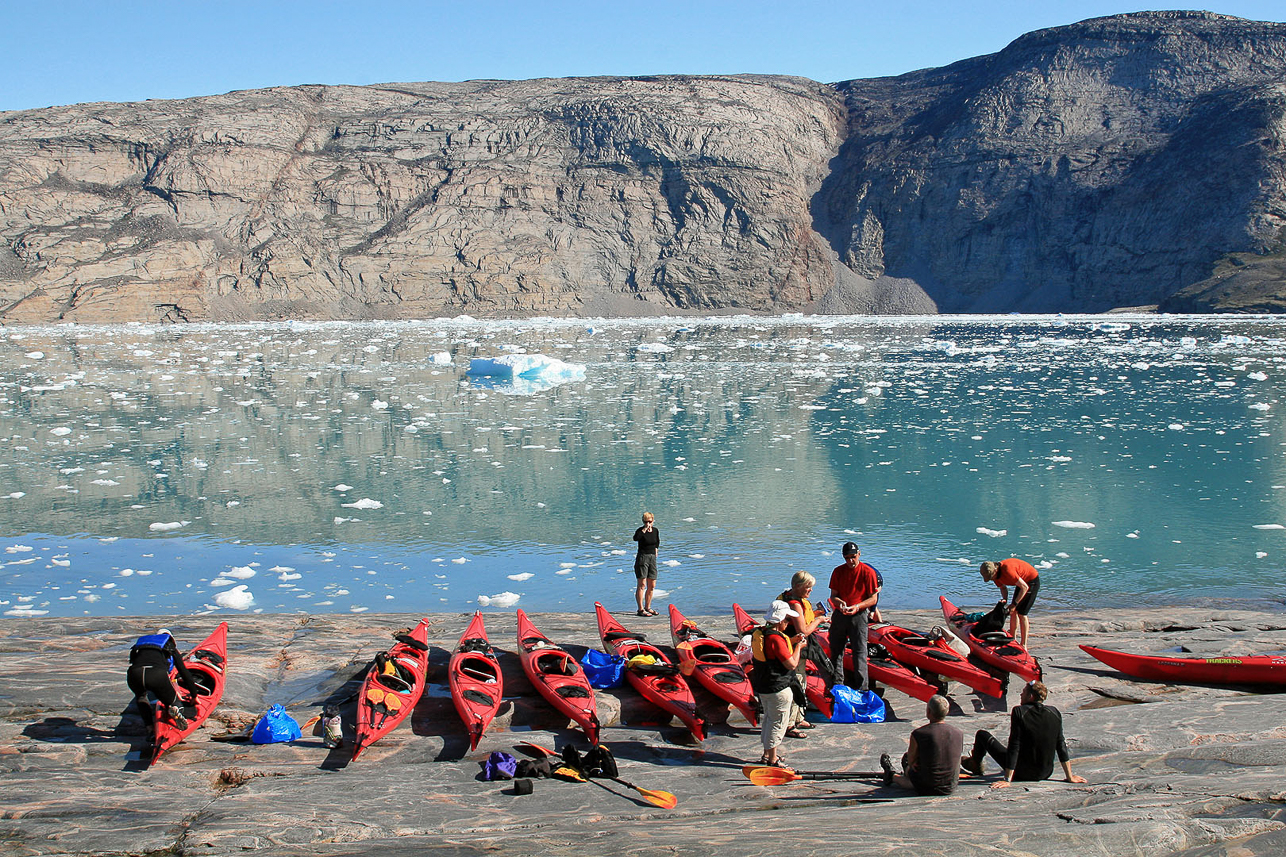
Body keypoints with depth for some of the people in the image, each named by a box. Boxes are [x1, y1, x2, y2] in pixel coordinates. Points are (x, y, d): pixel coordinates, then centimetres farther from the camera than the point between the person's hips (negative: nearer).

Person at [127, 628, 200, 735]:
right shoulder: (171, 649, 31)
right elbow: (185, 673, 33)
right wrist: (194, 696, 46)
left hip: (134, 674, 3)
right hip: (158, 674, -3)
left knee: (140, 697, 38)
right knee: (173, 702, 22)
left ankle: (150, 727, 17)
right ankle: (175, 709, -15)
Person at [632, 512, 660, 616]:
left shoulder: (656, 531, 9)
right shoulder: (640, 530, -9)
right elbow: (635, 538, -32)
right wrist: (645, 529, -30)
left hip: (652, 558, 6)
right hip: (642, 557, -6)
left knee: (652, 586, 9)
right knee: (642, 585, -9)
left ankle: (647, 608, 20)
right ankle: (641, 609, -8)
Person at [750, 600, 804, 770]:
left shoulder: (759, 633, 3)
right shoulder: (776, 639, -25)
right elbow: (792, 664, -23)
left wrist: (791, 641, 11)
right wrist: (798, 647, -8)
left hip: (762, 685, 9)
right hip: (777, 689, -9)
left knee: (768, 718, 22)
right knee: (778, 722, 3)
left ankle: (767, 754, 33)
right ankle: (773, 759, 11)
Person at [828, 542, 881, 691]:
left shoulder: (868, 572, -7)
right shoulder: (838, 571, 5)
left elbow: (873, 599, -7)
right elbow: (833, 595, 6)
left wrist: (857, 606, -22)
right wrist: (840, 602, -16)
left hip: (859, 615, -4)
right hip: (839, 615, 4)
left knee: (859, 650, -6)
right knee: (835, 648, 11)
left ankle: (862, 687, -3)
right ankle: (836, 682, 25)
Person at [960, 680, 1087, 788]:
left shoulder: (1019, 712, -19)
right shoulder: (1054, 712, -5)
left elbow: (1014, 746, -19)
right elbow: (1061, 746, 0)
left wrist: (1007, 780, -17)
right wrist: (1070, 777, 8)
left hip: (1021, 773, -5)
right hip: (1045, 773, 5)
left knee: (982, 734, 13)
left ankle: (975, 765, 42)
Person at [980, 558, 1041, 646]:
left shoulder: (1007, 570, -35)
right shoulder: (996, 574, -8)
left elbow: (1025, 587, -30)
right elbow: (1003, 588, 9)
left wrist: (1014, 604, -25)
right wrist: (1004, 599, -11)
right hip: (1022, 581, 9)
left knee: (1021, 613, -12)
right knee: (1013, 611, 7)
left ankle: (1024, 645, -8)